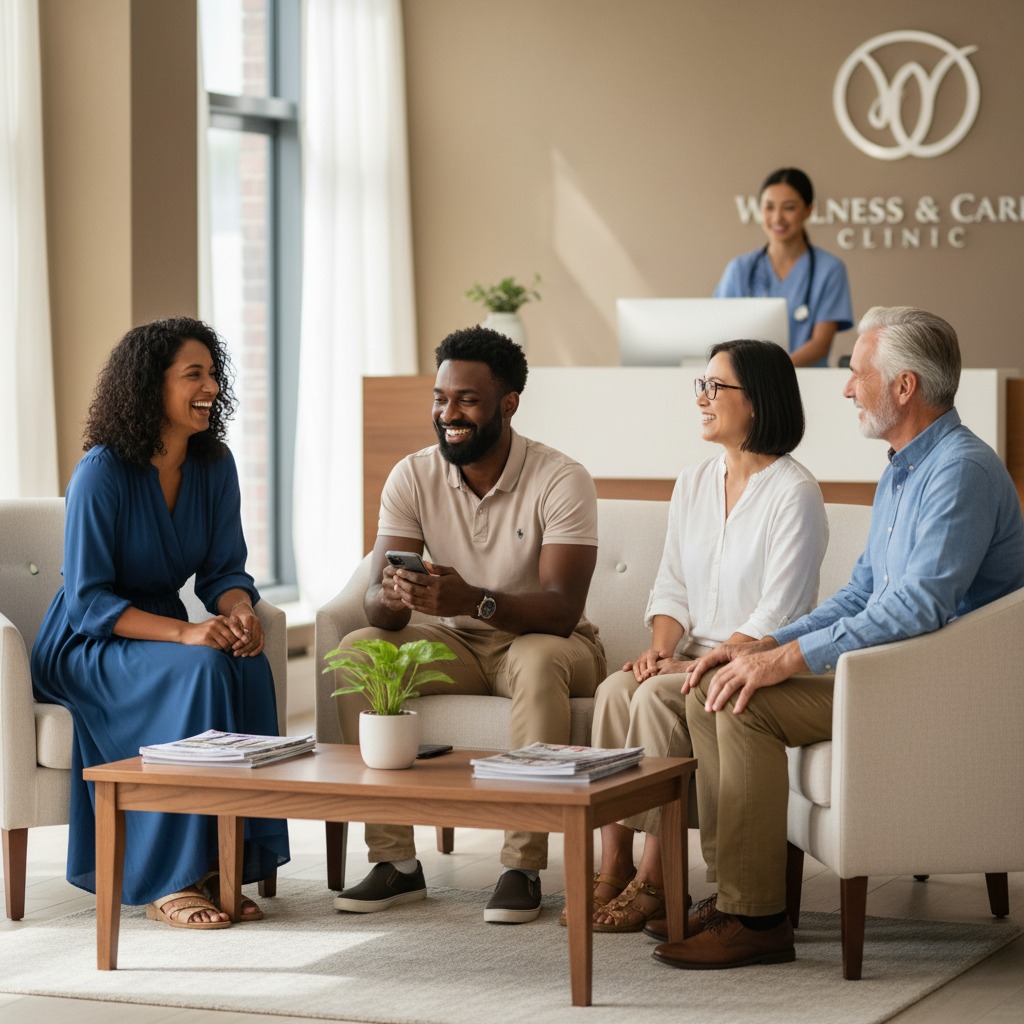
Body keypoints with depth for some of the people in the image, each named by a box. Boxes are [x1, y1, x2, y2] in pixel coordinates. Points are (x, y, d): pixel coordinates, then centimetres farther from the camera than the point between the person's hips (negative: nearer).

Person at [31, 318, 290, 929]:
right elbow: (88, 600, -20)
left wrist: (240, 611, -21)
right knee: (201, 670, -33)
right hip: (84, 648, -5)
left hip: (165, 637, 5)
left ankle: (218, 865, -22)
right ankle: (169, 883, -27)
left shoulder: (215, 466, 1)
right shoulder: (102, 473, -17)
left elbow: (224, 569, 4)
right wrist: (186, 634, -32)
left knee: (249, 667, -27)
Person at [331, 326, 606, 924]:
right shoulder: (413, 478, -6)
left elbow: (561, 609, -27)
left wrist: (473, 599, -45)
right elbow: (376, 603, -13)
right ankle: (396, 862, -19)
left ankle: (524, 867, -30)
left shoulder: (561, 481, -18)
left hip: (546, 642, -4)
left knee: (538, 661, -38)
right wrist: (393, 596, -39)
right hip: (455, 645, 4)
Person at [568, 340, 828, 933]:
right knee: (616, 689, -24)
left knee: (656, 698, -31)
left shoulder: (794, 492, -10)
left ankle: (656, 880, -24)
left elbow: (777, 615, -15)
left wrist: (703, 666, -21)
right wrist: (662, 647, -4)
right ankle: (613, 869, -25)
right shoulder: (693, 484, 14)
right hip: (696, 657, 6)